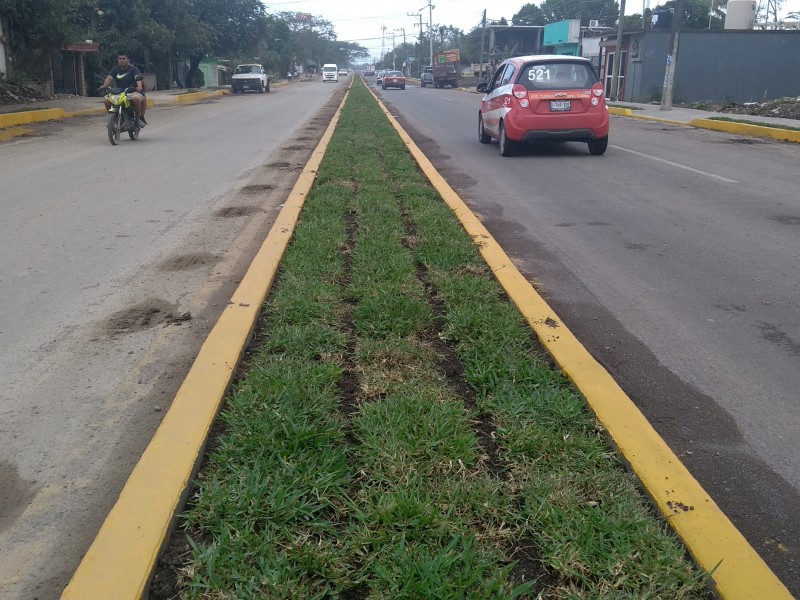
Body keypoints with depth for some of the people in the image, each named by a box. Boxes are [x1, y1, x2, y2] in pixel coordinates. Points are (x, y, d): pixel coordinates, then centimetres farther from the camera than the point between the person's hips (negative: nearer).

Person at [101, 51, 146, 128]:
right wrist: (105, 85, -27)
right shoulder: (115, 70, 11)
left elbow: (138, 78, -18)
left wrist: (139, 87, -40)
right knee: (107, 100, -24)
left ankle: (139, 118, -18)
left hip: (132, 92, -3)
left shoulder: (133, 69, 1)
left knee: (136, 98, -40)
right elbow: (109, 78, -4)